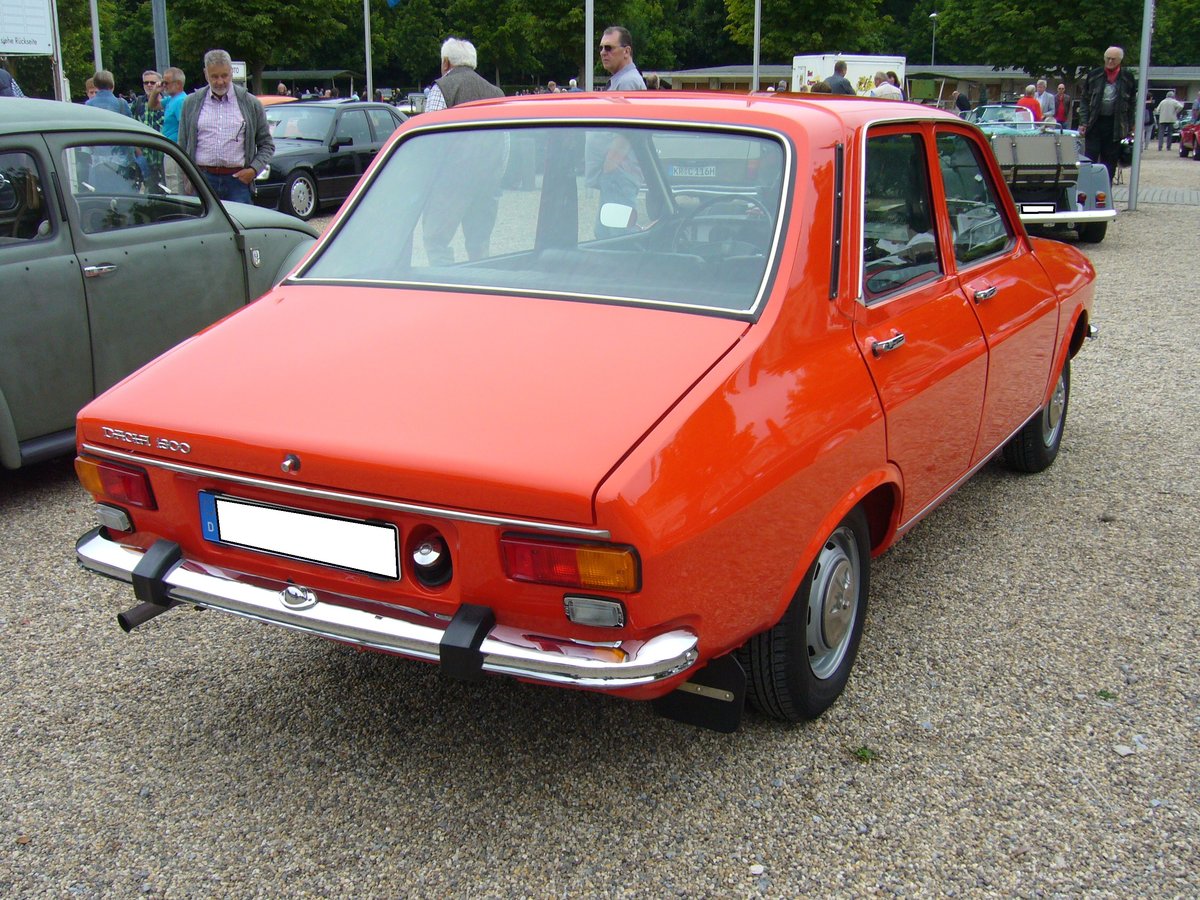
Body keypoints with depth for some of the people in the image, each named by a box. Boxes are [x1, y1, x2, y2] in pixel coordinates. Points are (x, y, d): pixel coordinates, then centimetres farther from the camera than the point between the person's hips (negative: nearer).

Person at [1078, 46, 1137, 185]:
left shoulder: (1127, 77, 4)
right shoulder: (1094, 75, 3)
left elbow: (1133, 103, 8)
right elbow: (1084, 99, 5)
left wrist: (1131, 126, 4)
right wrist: (1083, 122, -3)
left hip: (1115, 124, 0)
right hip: (1095, 122, 0)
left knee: (1110, 161, 5)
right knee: (1090, 159, -3)